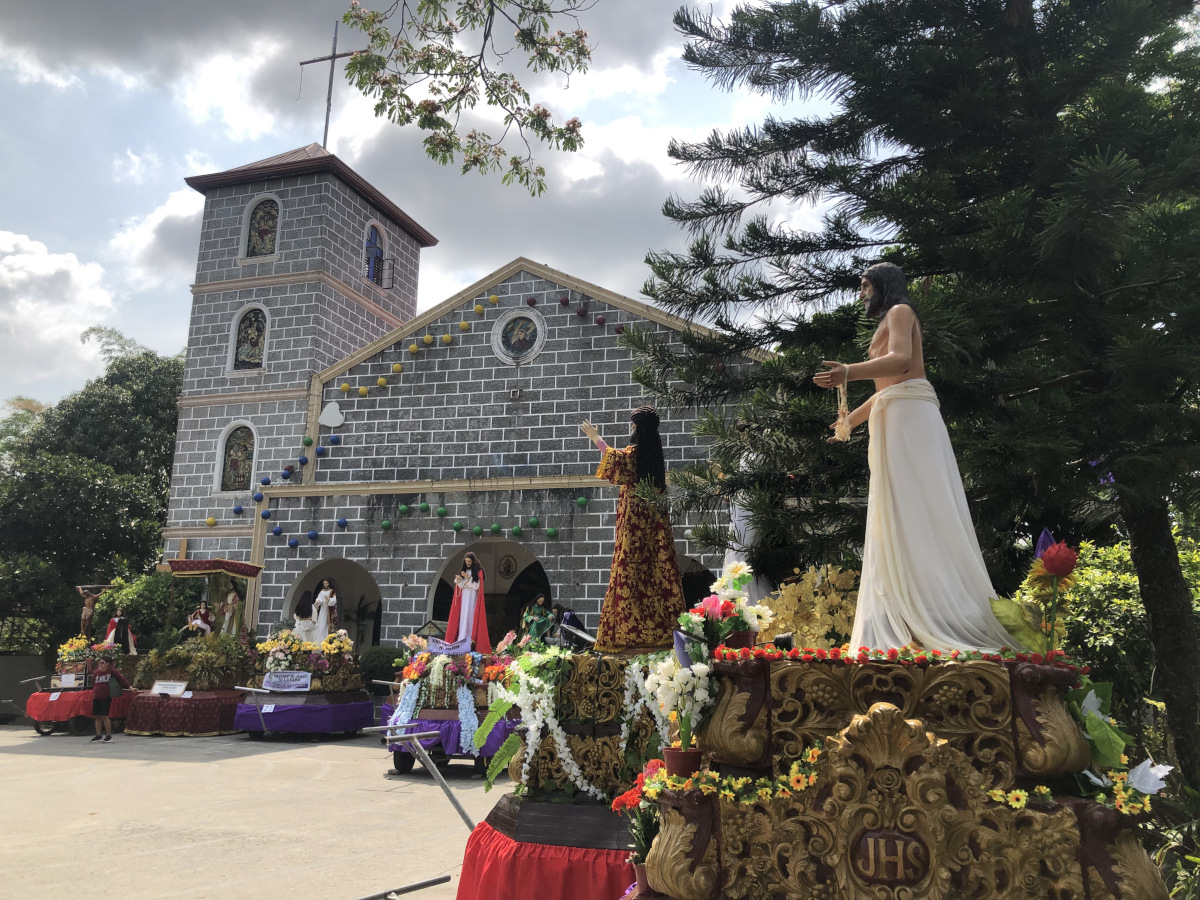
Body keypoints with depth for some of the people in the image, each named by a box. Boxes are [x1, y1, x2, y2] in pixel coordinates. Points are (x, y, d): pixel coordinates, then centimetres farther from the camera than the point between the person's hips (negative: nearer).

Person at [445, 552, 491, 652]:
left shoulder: (478, 572, -2)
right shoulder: (463, 571, 12)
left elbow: (476, 586, -9)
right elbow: (461, 586, 7)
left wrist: (468, 577, -16)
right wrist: (459, 580, -14)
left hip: (473, 598, -4)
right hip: (464, 598, 4)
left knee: (471, 618, -9)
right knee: (462, 618, -2)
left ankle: (471, 641, -10)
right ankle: (461, 641, -3)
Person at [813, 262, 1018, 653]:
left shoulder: (900, 311, 2)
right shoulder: (888, 322, 29)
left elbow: (901, 359, -18)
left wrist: (850, 372, -33)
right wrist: (851, 420, 39)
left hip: (908, 415, -9)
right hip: (893, 418, 9)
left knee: (917, 508, -14)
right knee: (898, 517, 3)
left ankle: (948, 622, -15)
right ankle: (912, 624, 1)